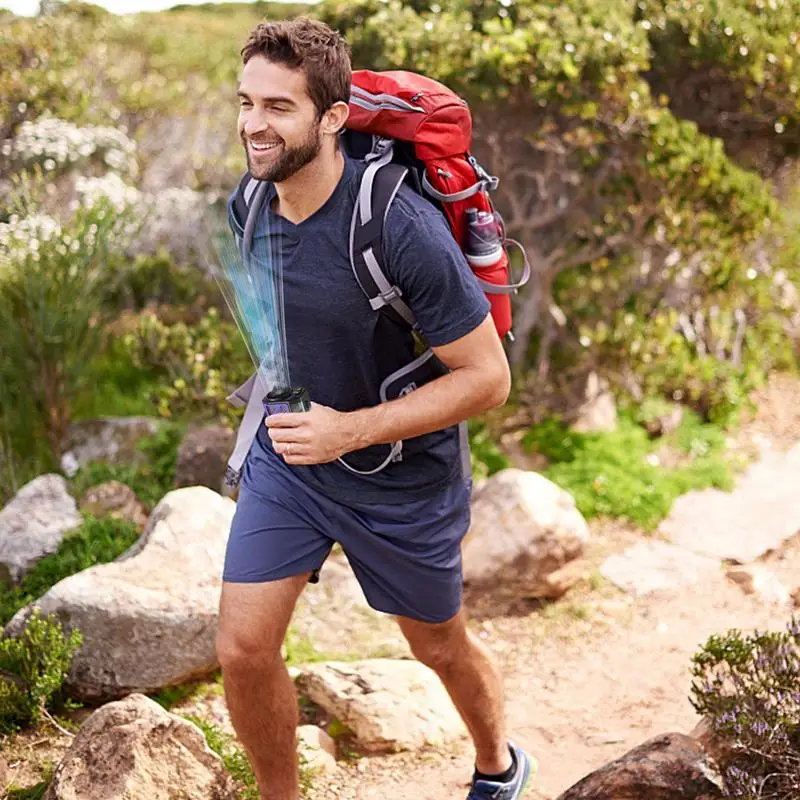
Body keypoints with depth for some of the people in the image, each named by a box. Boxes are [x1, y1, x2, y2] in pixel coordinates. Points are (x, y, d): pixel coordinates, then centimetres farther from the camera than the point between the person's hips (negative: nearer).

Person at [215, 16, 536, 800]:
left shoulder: (400, 225, -29)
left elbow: (487, 377, -25)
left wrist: (349, 430, -30)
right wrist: (279, 407, 14)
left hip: (402, 474, -4)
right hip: (287, 453, 5)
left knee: (440, 647, 18)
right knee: (242, 649, -5)